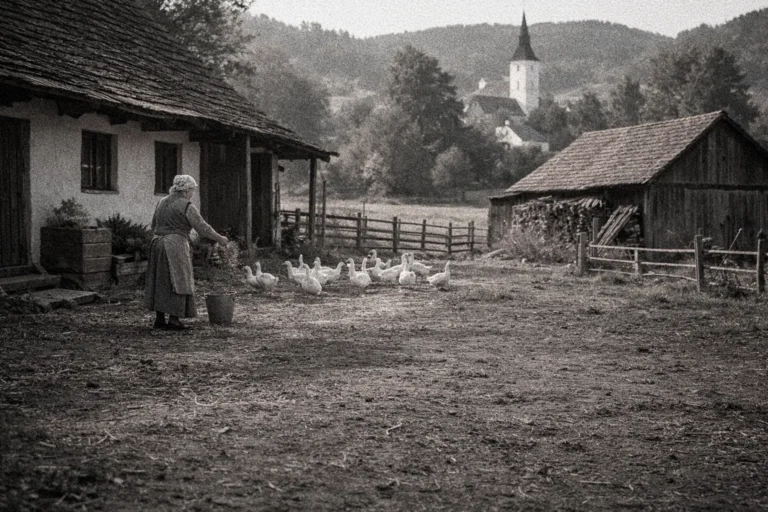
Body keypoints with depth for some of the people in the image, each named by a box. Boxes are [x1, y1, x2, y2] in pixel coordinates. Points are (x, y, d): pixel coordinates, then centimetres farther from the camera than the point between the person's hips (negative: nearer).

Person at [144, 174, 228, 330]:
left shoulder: (162, 202, 13)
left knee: (161, 283, 11)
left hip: (158, 244, 7)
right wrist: (220, 238, 2)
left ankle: (159, 319, 13)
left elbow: (154, 225, 18)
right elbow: (203, 228, -9)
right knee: (177, 283, -3)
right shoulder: (187, 206, -9)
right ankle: (173, 321, -4)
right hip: (175, 247, -7)